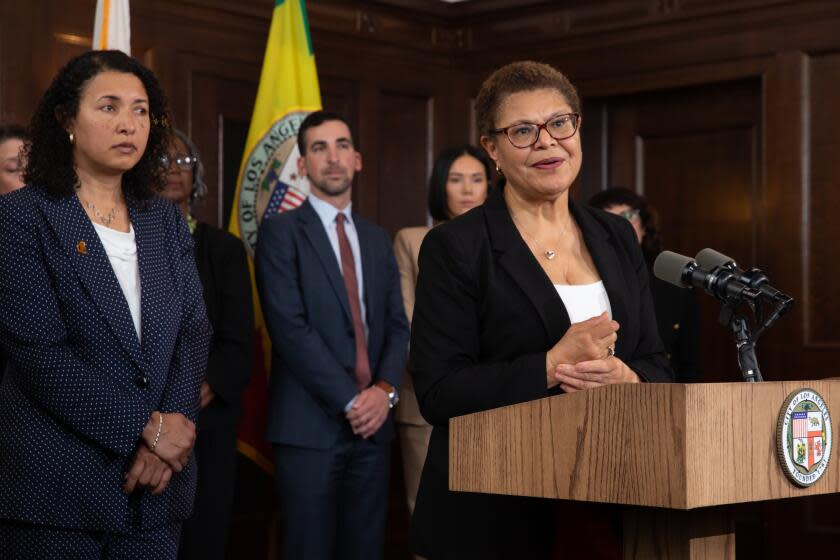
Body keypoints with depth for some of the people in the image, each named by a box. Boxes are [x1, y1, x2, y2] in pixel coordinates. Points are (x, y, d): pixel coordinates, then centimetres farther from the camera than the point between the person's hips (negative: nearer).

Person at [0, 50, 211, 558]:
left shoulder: (165, 221, 12)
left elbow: (194, 332, 5)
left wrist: (172, 432, -11)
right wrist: (147, 426, -14)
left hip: (156, 483, 4)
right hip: (58, 483, -4)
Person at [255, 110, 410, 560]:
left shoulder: (377, 239, 16)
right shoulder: (281, 231, -2)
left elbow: (397, 325, 10)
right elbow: (290, 328, -12)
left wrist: (384, 390, -8)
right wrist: (350, 400, -14)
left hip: (372, 423, 5)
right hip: (311, 424, -5)